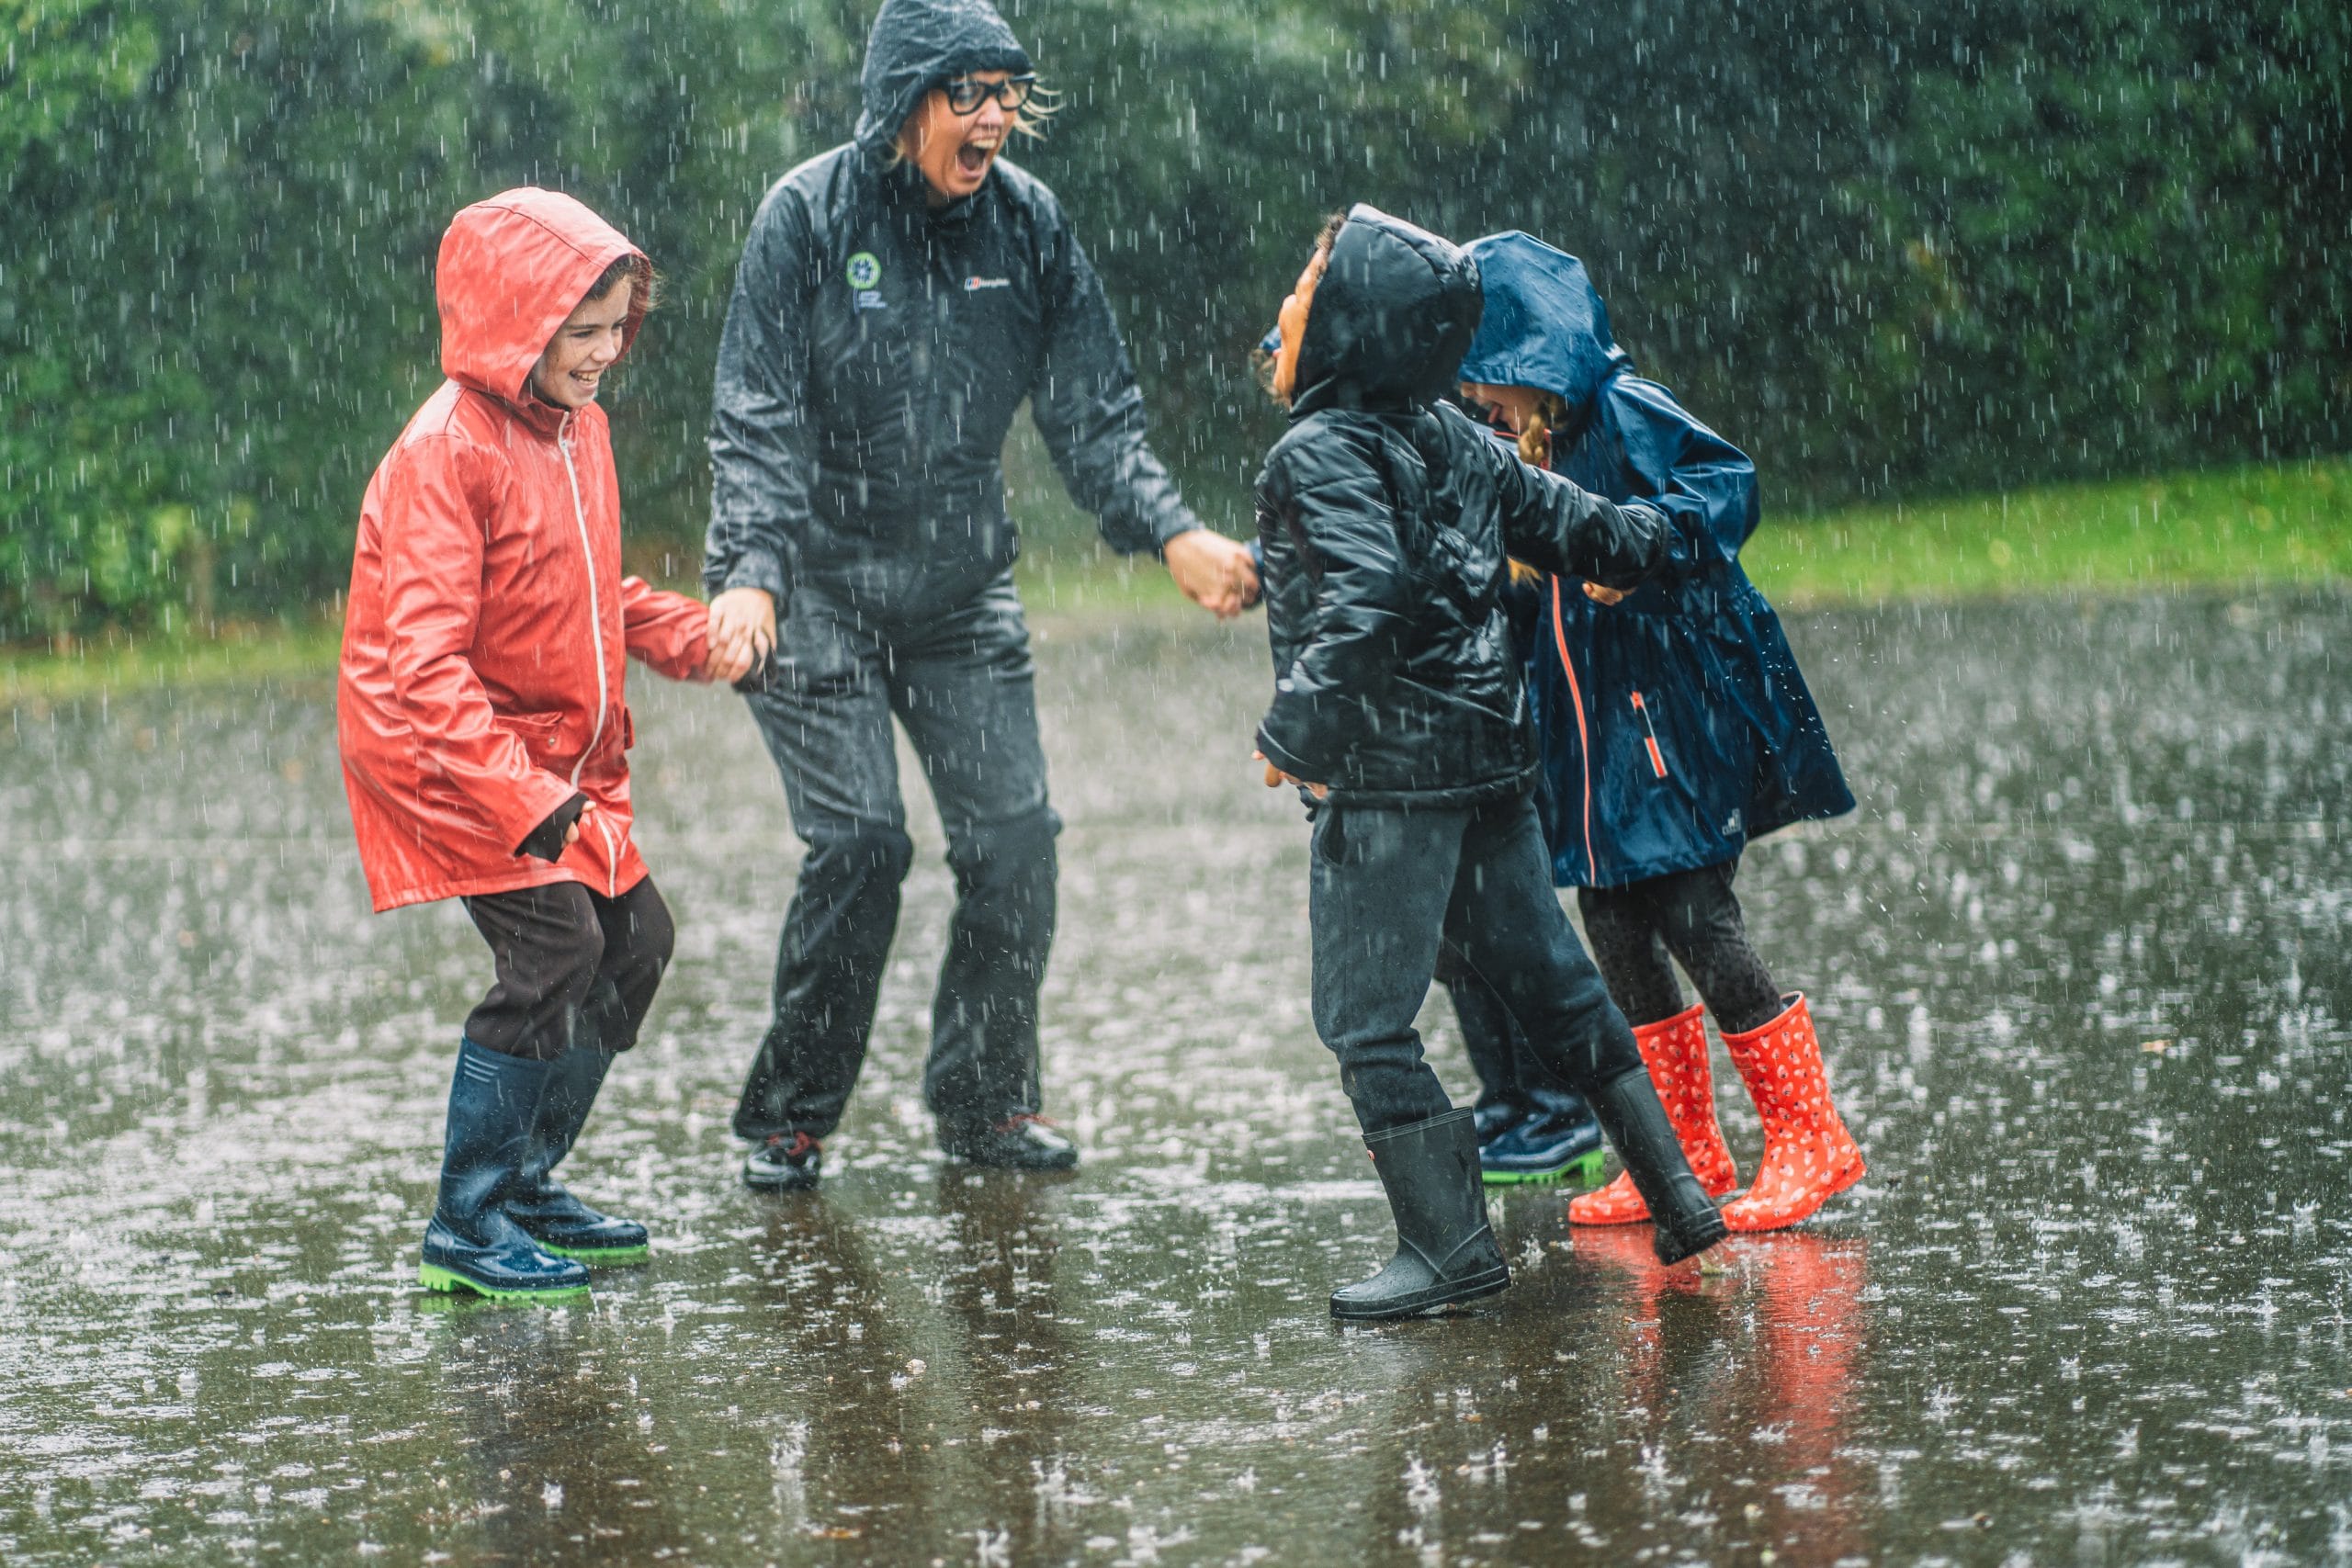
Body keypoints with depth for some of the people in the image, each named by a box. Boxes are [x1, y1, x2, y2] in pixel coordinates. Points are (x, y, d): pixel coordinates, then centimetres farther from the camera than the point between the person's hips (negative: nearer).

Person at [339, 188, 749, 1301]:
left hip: (561, 756, 9)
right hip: (445, 755, -9)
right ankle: (463, 1227, -10)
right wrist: (521, 799, -36)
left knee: (634, 936, 11)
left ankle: (524, 1183, 23)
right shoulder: (443, 453, -22)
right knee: (554, 947, -19)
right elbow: (422, 661, -28)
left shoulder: (576, 425, 7)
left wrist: (689, 636, 5)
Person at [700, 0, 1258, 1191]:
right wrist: (749, 576, -30)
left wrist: (1174, 535, -15)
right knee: (861, 844, -12)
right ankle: (790, 1116, 4)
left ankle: (984, 1100, 16)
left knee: (1015, 834, -2)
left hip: (963, 588, 4)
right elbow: (759, 422, -16)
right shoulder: (809, 217, -13)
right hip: (820, 586, -4)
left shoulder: (1029, 225, -2)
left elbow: (1093, 415, 0)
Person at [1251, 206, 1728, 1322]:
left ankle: (1450, 1241, -3)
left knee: (1364, 1017, -2)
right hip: (1492, 756, 8)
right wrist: (1658, 539, 35)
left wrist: (1298, 728, -19)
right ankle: (1677, 1195, 19)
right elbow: (1562, 521, 18)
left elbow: (1365, 599, -26)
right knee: (1546, 978, 17)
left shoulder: (1320, 454, -14)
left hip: (1391, 775, -8)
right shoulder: (1449, 436, 9)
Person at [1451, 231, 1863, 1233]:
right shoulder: (1533, 441, 12)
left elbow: (1729, 481, -19)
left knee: (1694, 917, -10)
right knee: (1612, 920, 7)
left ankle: (1812, 1141, -1)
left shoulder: (1622, 409, -12)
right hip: (1595, 713, 9)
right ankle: (1688, 1152, 16)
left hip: (1676, 697, -9)